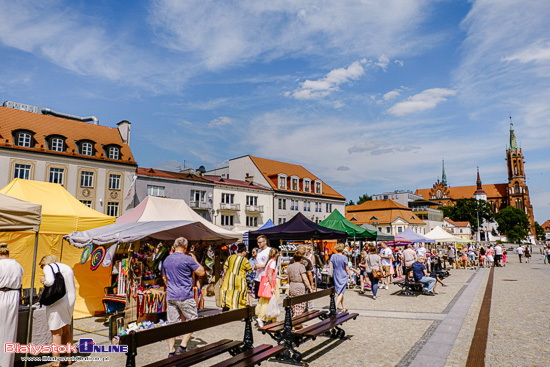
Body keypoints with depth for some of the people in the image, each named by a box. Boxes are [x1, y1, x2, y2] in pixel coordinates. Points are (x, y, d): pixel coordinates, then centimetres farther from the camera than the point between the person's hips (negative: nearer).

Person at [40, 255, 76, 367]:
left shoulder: (48, 267, -2)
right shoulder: (67, 267, 18)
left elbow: (50, 282, -19)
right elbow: (70, 287, 14)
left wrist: (43, 281, 0)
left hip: (57, 302, -7)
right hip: (70, 300, 7)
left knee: (56, 333, 0)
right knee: (66, 330, 20)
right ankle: (68, 356, 30)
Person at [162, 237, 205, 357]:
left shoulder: (167, 260, 9)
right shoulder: (188, 259, -12)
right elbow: (201, 272, -6)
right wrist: (195, 259, 6)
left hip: (170, 296, 6)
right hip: (185, 296, -6)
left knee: (172, 323, 10)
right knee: (191, 320, 10)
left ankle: (171, 351, 13)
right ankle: (183, 346, 5)